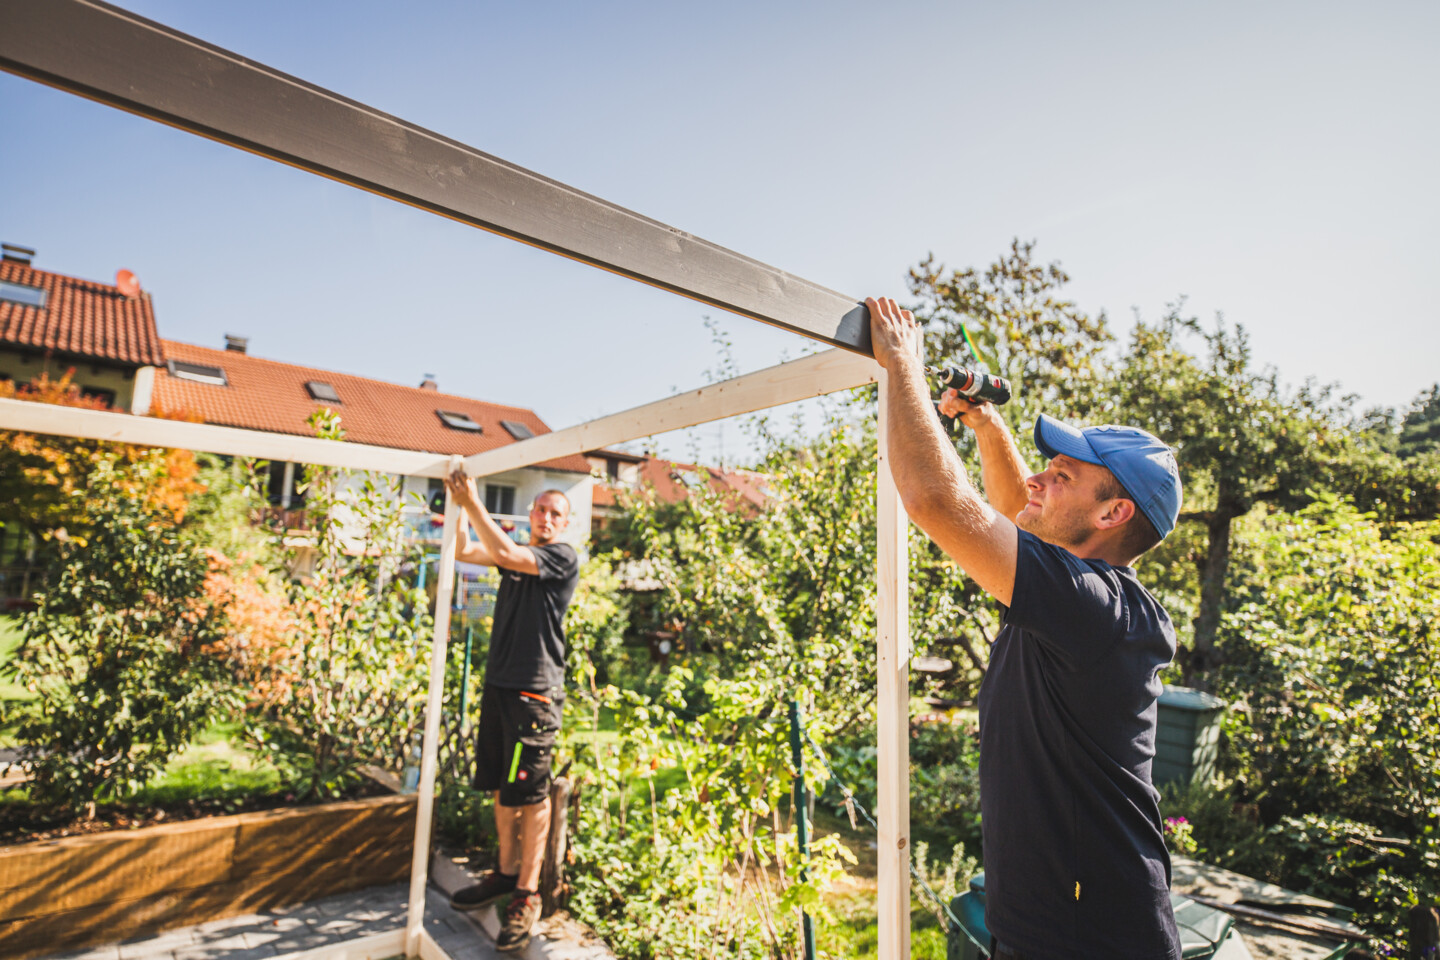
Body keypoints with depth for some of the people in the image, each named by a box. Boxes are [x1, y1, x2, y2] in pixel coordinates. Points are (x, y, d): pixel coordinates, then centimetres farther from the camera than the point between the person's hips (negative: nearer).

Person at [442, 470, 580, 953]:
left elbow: (508, 555, -20)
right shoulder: (516, 551, 14)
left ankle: (528, 894, 12)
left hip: (535, 690, -7)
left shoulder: (563, 557, -7)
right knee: (500, 786, 16)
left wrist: (473, 504, -17)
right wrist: (458, 502, -3)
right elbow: (463, 551, 8)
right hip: (498, 683, 7)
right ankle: (505, 872, 32)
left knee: (530, 794, -1)